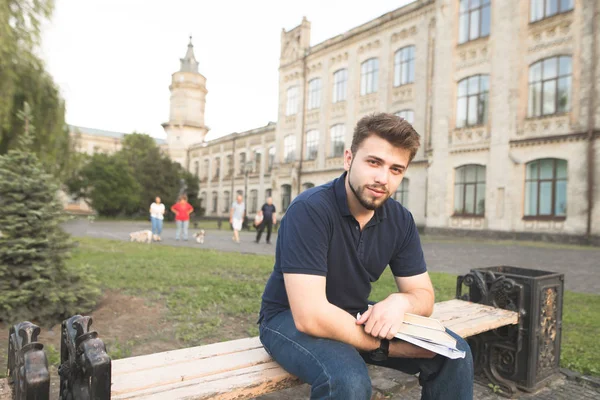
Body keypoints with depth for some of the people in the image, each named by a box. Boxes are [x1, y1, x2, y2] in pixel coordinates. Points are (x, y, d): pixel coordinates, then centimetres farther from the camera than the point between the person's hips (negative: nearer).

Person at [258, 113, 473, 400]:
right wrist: (389, 345, -22)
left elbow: (423, 295, 0)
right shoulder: (309, 209, -27)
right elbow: (311, 315, -32)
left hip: (354, 319, 6)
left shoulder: (400, 220, -6)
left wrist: (400, 301, -25)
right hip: (290, 319, -5)